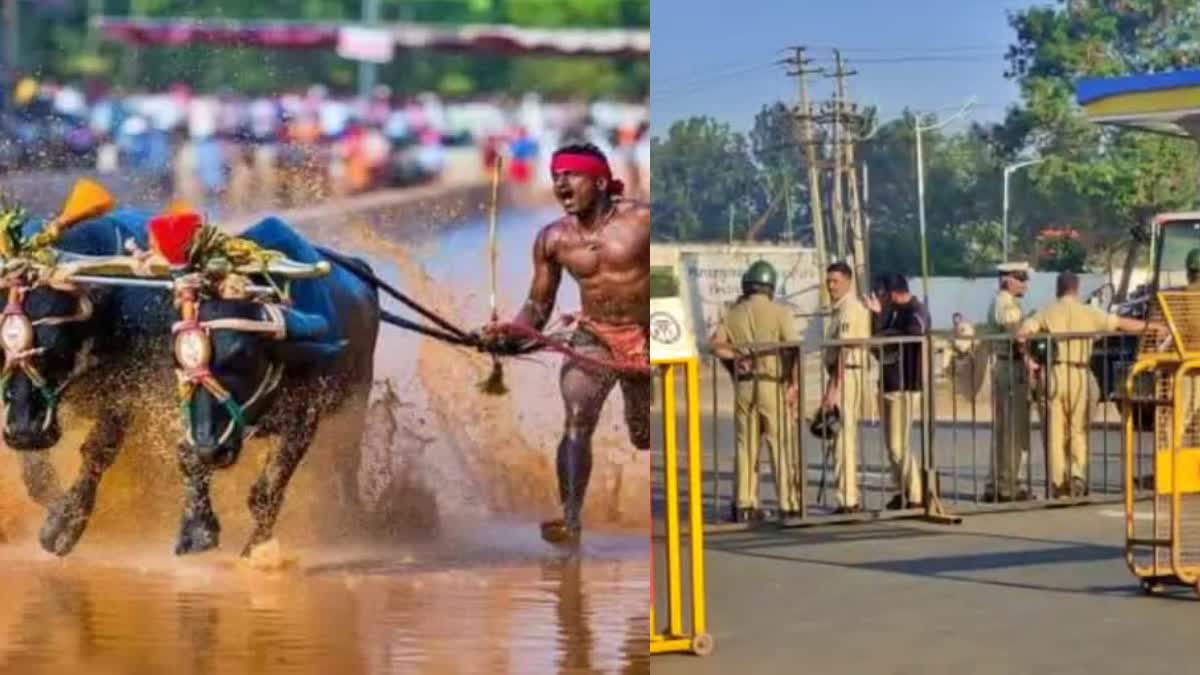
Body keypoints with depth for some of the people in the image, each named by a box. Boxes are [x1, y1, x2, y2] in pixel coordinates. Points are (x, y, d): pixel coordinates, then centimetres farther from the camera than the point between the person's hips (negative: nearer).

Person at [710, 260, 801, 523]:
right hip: (773, 383, -3)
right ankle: (788, 504, -2)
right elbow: (792, 348, -14)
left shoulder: (734, 314, 7)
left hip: (744, 385, 3)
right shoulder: (779, 312, -4)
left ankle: (746, 505, 8)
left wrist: (737, 355, 1)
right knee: (780, 445, 0)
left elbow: (717, 344, -6)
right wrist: (793, 383, -12)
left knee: (746, 445, 9)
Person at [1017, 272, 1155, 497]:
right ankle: (1078, 474, -11)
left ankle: (1058, 482, 5)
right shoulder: (1088, 313, 5)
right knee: (1079, 430, 9)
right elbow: (1122, 323, 8)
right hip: (1080, 374, 0)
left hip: (1056, 373, 0)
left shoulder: (1047, 313, 5)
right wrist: (1149, 326, 21)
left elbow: (1022, 333, -9)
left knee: (1056, 431, 7)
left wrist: (1028, 360, 0)